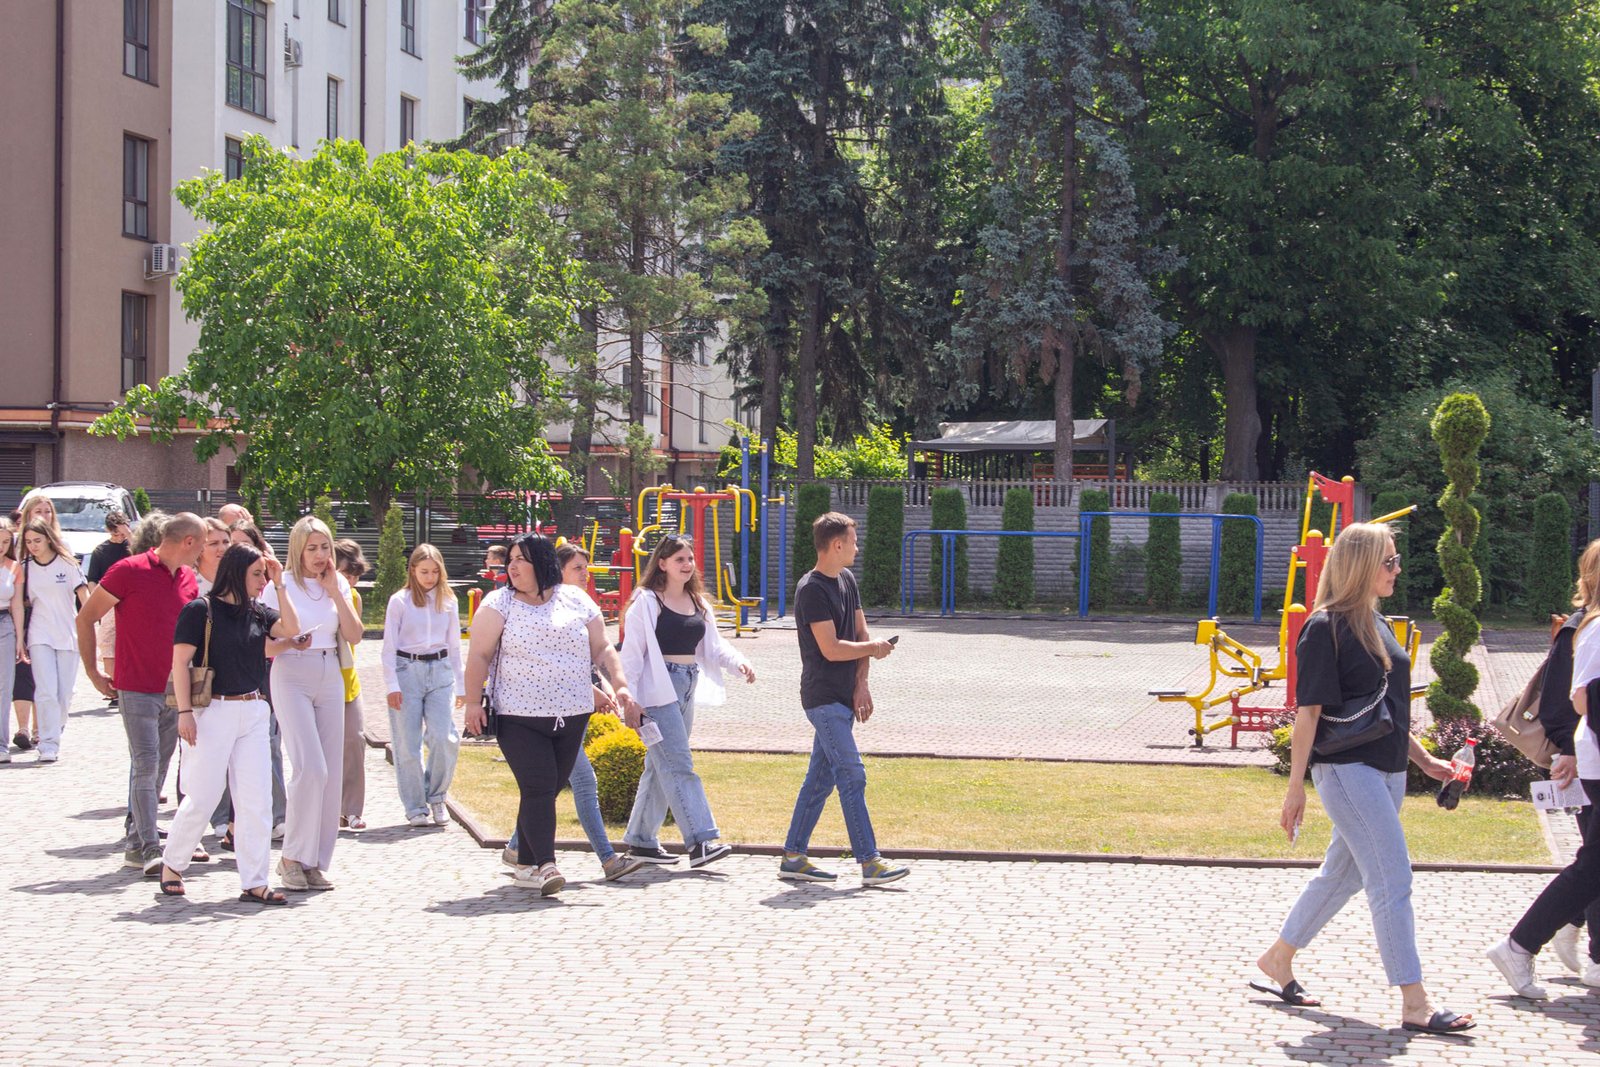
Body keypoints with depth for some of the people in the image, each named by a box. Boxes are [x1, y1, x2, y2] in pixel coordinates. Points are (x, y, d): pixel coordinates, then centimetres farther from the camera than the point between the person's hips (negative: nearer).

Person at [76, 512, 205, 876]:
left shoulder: (188, 578, 9)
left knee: (159, 768, 9)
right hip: (138, 688, -6)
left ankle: (136, 841, 19)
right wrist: (92, 672, -3)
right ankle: (148, 847, -8)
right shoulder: (129, 571, -10)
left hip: (175, 690, 6)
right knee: (146, 766, -11)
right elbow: (86, 618, -3)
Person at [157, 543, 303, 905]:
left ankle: (254, 882, 5)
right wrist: (184, 712, -15)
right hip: (213, 711, -6)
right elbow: (180, 662, -9)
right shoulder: (201, 610, -7)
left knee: (257, 800, 1)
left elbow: (291, 630, -3)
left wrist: (279, 584, -2)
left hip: (252, 712, 6)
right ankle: (172, 864, 22)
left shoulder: (256, 613, 11)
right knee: (202, 798, -1)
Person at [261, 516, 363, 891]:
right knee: (311, 768, -16)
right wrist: (289, 643, -20)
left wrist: (335, 592, -4)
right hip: (292, 678, -5)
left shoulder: (339, 585, 10)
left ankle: (315, 861, 11)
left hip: (330, 678, 5)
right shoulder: (281, 586, -3)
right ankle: (293, 857, -6)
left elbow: (354, 636, 1)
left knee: (331, 772, 3)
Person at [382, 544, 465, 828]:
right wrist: (392, 685, -8)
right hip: (407, 669, -2)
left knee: (444, 739, -10)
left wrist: (461, 686, 15)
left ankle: (436, 797, 12)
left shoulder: (448, 602, 10)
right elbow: (389, 646, -1)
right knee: (408, 744, 0)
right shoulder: (400, 601, 0)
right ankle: (416, 808, 10)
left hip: (440, 670, 2)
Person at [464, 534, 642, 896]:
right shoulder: (499, 603, 1)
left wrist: (620, 687, 0)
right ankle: (545, 866, -17)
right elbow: (479, 655, -2)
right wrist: (473, 702, -9)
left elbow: (602, 649, 12)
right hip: (520, 717, -3)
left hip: (572, 716, 3)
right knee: (538, 789, -14)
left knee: (546, 790, 7)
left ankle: (525, 864, 18)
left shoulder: (576, 601, 8)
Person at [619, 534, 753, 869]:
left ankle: (641, 840, 20)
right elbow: (632, 653, -8)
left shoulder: (698, 602, 16)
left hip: (687, 688, 8)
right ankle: (700, 841, -18)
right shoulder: (647, 602, -6)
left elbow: (714, 644, 13)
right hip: (659, 688, -8)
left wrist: (739, 663, -7)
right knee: (678, 766, -13)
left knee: (660, 766, 12)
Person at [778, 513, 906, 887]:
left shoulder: (847, 579, 13)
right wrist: (875, 648, -4)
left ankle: (793, 857, 16)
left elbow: (861, 634, 13)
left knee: (820, 778, 10)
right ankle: (870, 863, -9)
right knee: (852, 776, -10)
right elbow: (831, 649, -19)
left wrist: (861, 685, 1)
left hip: (843, 697, 9)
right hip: (824, 698, -9)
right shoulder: (811, 589, -15)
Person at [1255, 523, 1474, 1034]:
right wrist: (1296, 786, -14)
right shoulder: (1325, 627, -12)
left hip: (1386, 771, 9)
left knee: (1342, 874, 16)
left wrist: (1424, 759, 20)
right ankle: (1414, 1005, -7)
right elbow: (1309, 711, -13)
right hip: (1347, 770, -9)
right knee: (1392, 879, -10)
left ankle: (1276, 961, 30)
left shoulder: (1377, 624, 14)